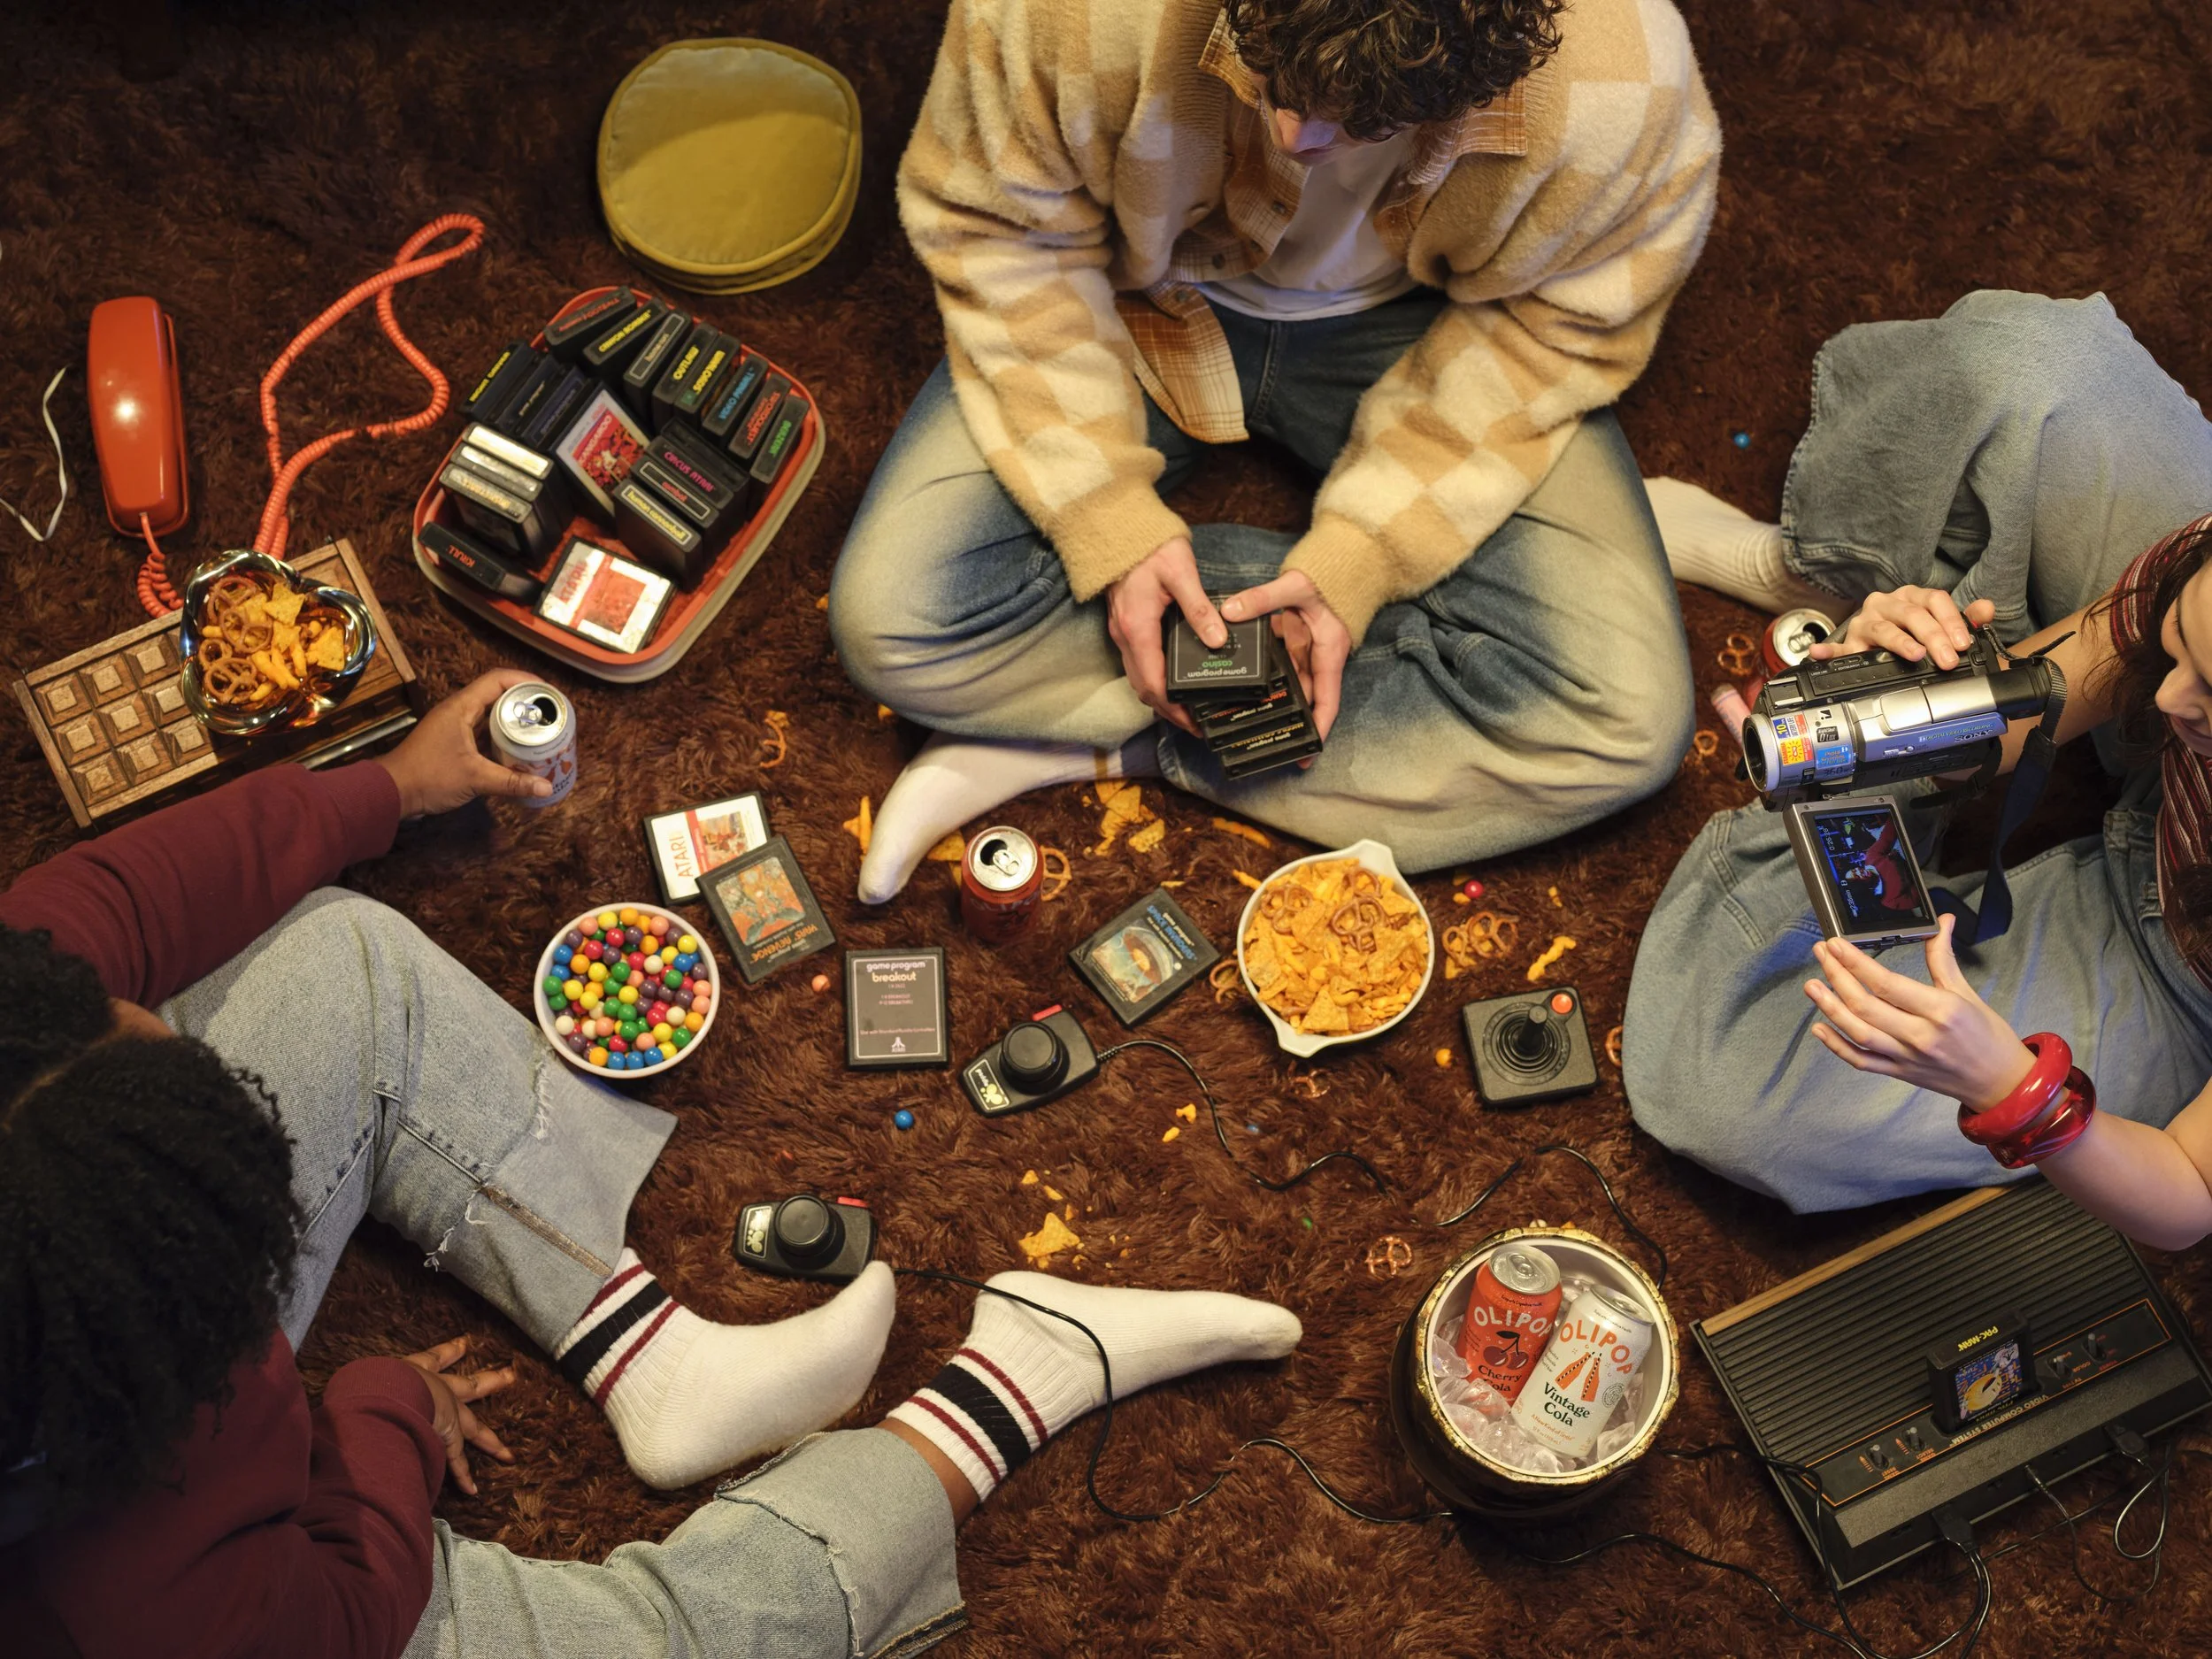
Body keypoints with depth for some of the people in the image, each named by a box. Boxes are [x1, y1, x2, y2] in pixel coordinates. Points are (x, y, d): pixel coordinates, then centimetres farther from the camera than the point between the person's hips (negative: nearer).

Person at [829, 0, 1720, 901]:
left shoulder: (1625, 92, -32)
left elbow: (1557, 325, -15)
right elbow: (995, 228, -18)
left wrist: (1358, 558, -25)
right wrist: (1113, 530, -25)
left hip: (1406, 329, 0)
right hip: (1148, 306, 1)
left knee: (1620, 729, -20)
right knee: (891, 623, -22)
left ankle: (1093, 742, -10)